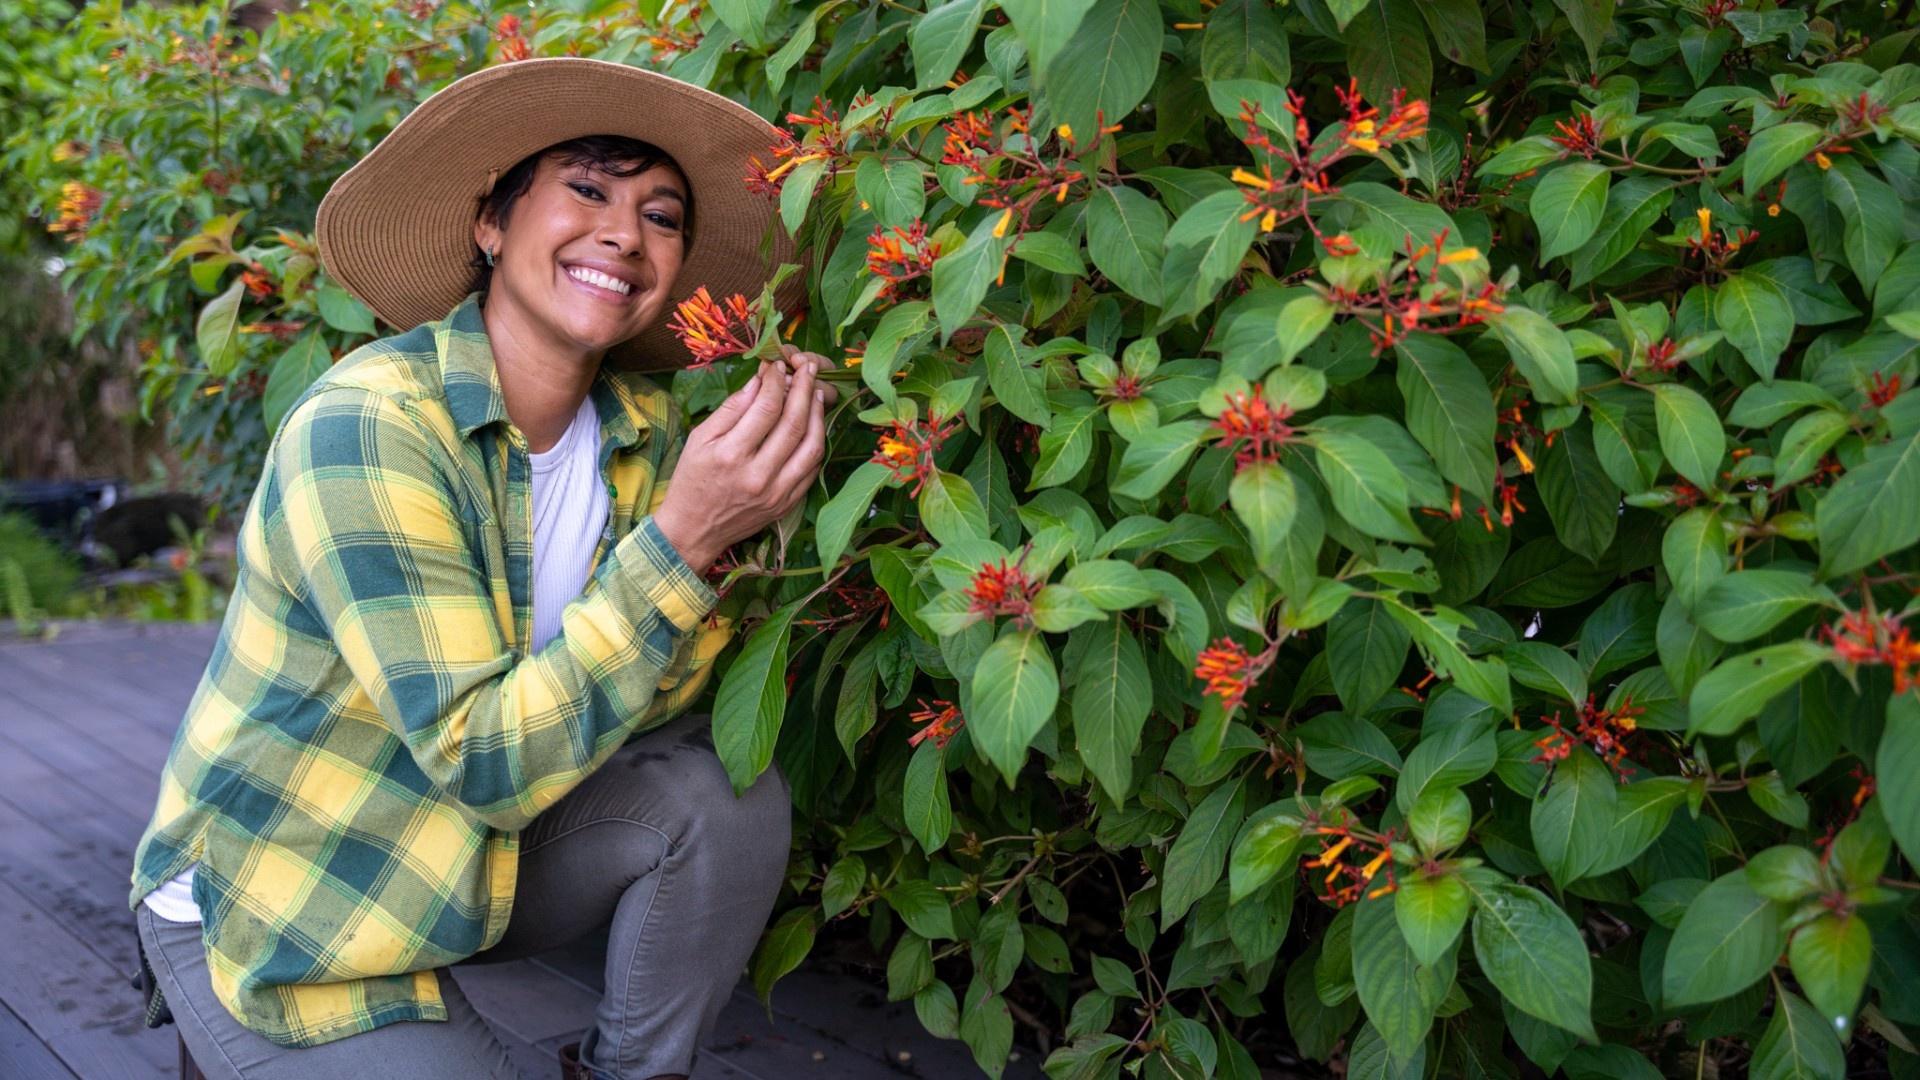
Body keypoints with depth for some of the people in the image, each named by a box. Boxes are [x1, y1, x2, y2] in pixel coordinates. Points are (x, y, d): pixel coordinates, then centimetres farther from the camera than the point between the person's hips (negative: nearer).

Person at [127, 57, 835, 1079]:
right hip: (268, 914, -5)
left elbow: (655, 700, -10)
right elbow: (478, 758, -29)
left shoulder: (646, 437, -5)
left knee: (729, 793, -15)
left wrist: (751, 522, -23)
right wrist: (681, 536, -36)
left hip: (472, 866, 6)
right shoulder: (365, 427, -25)